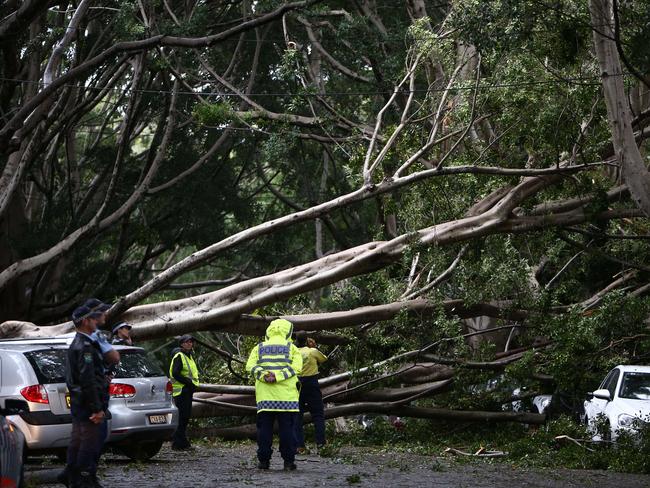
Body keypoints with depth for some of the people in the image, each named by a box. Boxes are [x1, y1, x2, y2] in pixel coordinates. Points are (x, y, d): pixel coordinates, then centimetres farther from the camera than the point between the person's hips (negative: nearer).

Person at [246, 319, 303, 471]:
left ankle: (264, 460, 3)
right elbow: (296, 366, -9)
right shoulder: (291, 348, 6)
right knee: (287, 428, 2)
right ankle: (289, 461, 0)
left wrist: (263, 375, -13)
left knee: (264, 428, 5)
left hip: (265, 396, 1)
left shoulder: (259, 348, 11)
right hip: (286, 396, -1)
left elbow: (250, 366, -2)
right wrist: (278, 376, -15)